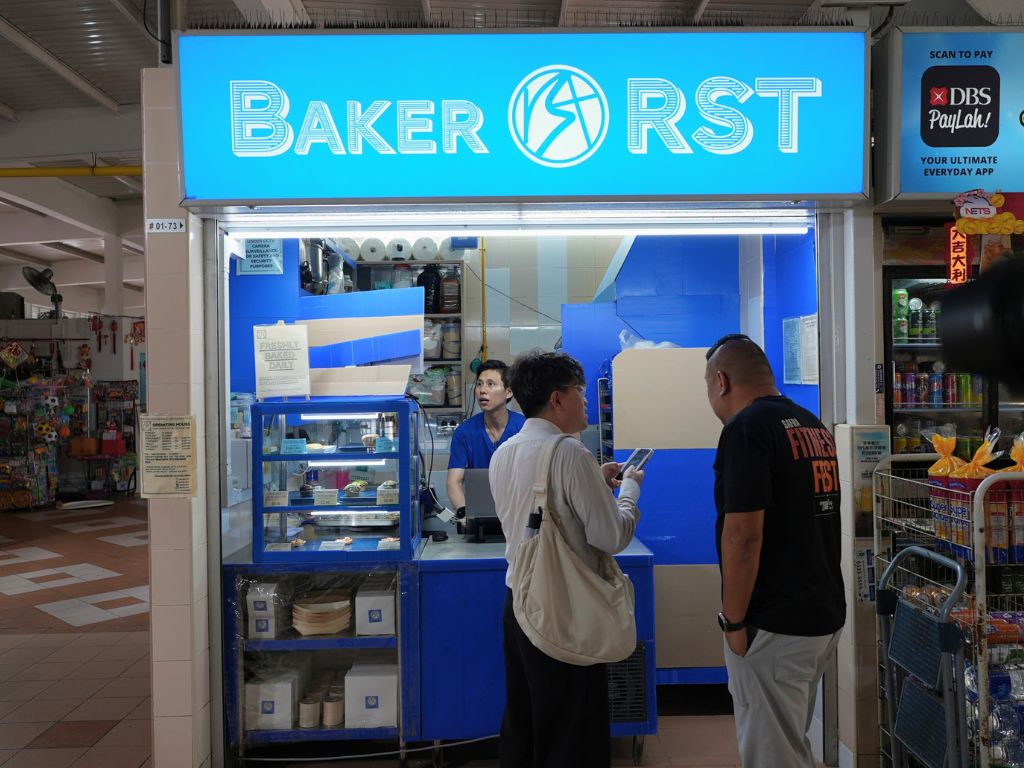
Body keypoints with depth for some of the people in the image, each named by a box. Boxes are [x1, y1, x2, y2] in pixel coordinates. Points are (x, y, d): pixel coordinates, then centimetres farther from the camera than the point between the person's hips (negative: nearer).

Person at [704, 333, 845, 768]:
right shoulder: (814, 426, 11)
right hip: (825, 614, 9)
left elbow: (743, 536, -22)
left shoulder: (745, 428, -17)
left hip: (775, 625, -9)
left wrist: (732, 620, -14)